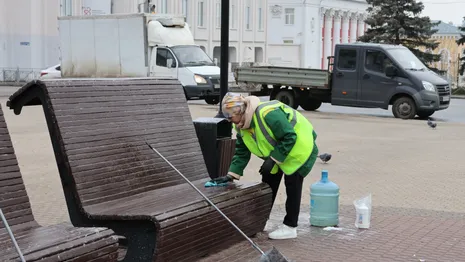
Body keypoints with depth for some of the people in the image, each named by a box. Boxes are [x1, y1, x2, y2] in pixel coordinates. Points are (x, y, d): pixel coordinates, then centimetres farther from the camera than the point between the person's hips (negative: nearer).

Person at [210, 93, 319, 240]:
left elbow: (290, 137, -32)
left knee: (292, 187, -6)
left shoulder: (268, 113, -36)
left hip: (298, 148, -9)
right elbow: (241, 152, -1)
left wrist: (273, 159, -30)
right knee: (268, 184, 11)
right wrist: (231, 175, -9)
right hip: (277, 153, 9)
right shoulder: (241, 126, -7)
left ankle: (290, 227, 3)